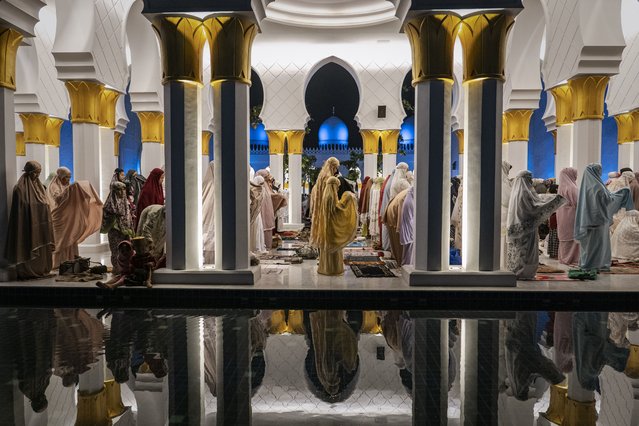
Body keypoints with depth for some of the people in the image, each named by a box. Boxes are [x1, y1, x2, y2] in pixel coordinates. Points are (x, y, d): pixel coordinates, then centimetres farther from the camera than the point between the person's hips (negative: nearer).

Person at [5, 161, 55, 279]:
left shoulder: (38, 186, 13)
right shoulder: (20, 188, -9)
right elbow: (19, 210, -13)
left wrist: (47, 224, 13)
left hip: (40, 225, 7)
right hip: (28, 226, -7)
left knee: (41, 250, 10)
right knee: (28, 250, -2)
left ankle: (41, 271, 17)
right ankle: (26, 272, 7)